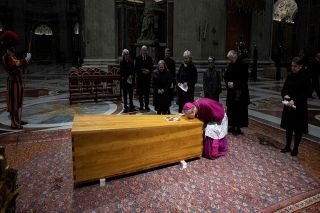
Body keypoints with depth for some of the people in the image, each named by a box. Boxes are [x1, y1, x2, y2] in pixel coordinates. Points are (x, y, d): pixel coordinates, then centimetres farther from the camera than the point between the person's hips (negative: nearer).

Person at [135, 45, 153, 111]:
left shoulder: (149, 58, 7)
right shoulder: (138, 58, 3)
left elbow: (152, 68, 6)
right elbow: (136, 68, 0)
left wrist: (148, 71, -13)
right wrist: (141, 71, -14)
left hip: (147, 77, 1)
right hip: (140, 78, 0)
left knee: (147, 93, 2)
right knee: (140, 93, 4)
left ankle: (146, 106, 10)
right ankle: (141, 105, 14)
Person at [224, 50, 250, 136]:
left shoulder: (242, 65, -10)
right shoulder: (230, 65, 9)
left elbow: (244, 79, -13)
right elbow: (226, 76, 14)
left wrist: (234, 83, -17)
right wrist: (228, 82, -6)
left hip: (240, 92, -6)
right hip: (231, 92, 6)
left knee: (239, 110, -2)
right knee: (231, 109, 9)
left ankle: (238, 128, 7)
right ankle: (232, 126, 21)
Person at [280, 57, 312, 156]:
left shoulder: (305, 78, -12)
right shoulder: (289, 77, 4)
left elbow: (305, 94, -15)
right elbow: (284, 89, 9)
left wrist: (294, 100, -26)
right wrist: (285, 95, -11)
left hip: (299, 108, -5)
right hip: (288, 106, 5)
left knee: (298, 129, 7)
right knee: (288, 127, 14)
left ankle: (295, 148, 21)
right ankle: (288, 146, 27)